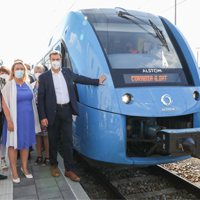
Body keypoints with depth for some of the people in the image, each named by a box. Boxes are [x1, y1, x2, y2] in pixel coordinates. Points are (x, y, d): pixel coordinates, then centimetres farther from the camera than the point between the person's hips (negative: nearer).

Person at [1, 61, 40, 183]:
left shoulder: (28, 84, 8)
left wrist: (34, 118, 9)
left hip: (28, 119, 4)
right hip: (15, 119, -4)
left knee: (26, 143, 11)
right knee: (14, 145, 4)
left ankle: (24, 168, 25)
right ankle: (14, 171, 17)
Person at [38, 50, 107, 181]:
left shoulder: (67, 72, 9)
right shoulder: (44, 77, -1)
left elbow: (79, 78, 24)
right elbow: (41, 98, -3)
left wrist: (97, 81, 26)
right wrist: (43, 117, -9)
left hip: (67, 111, 2)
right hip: (53, 112, -2)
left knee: (68, 141, 3)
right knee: (53, 141, 11)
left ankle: (69, 170, 12)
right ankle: (54, 166, 31)